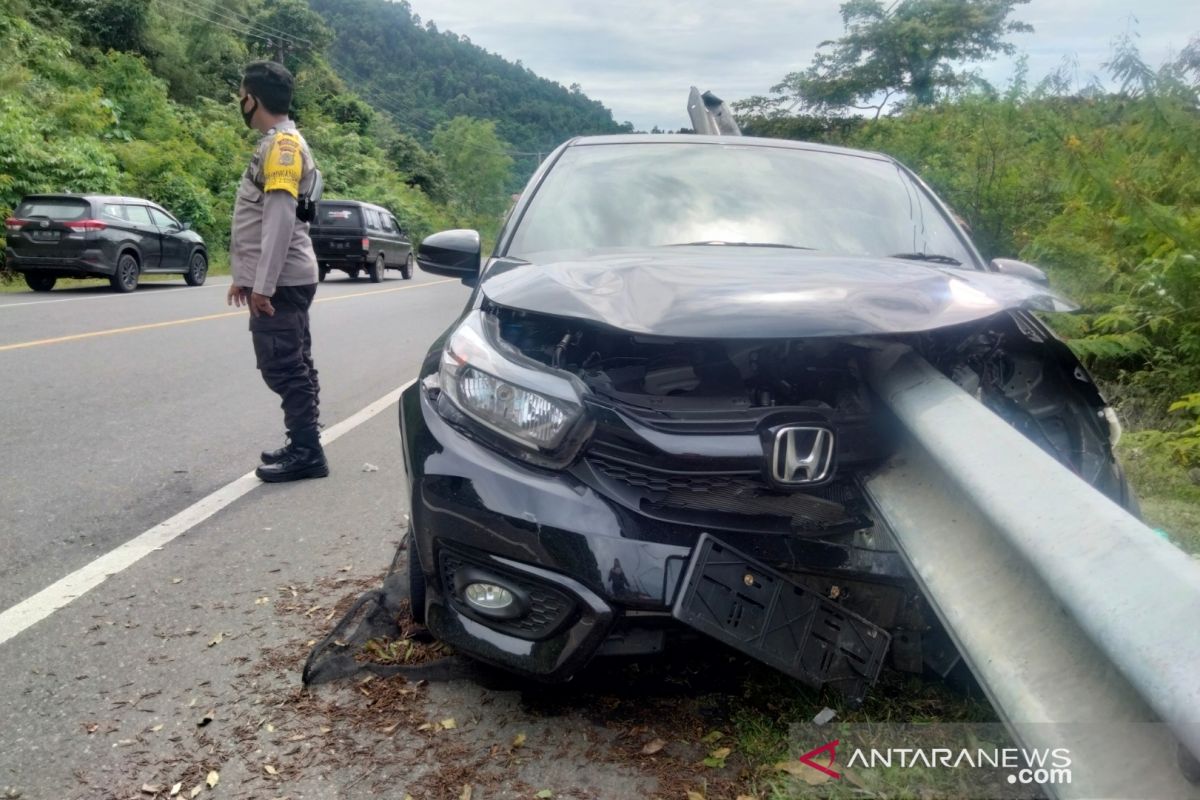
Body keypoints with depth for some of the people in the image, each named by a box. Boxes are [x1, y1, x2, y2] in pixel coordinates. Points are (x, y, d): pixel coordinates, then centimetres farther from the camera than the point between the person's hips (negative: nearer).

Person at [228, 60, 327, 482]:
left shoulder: (283, 143, -12)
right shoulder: (273, 144, 19)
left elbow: (280, 218, -20)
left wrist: (263, 284, -22)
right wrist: (245, 276, 21)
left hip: (279, 282, -10)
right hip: (279, 280, 10)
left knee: (283, 368, -8)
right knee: (292, 366, 11)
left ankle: (307, 453, -3)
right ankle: (303, 447, 18)